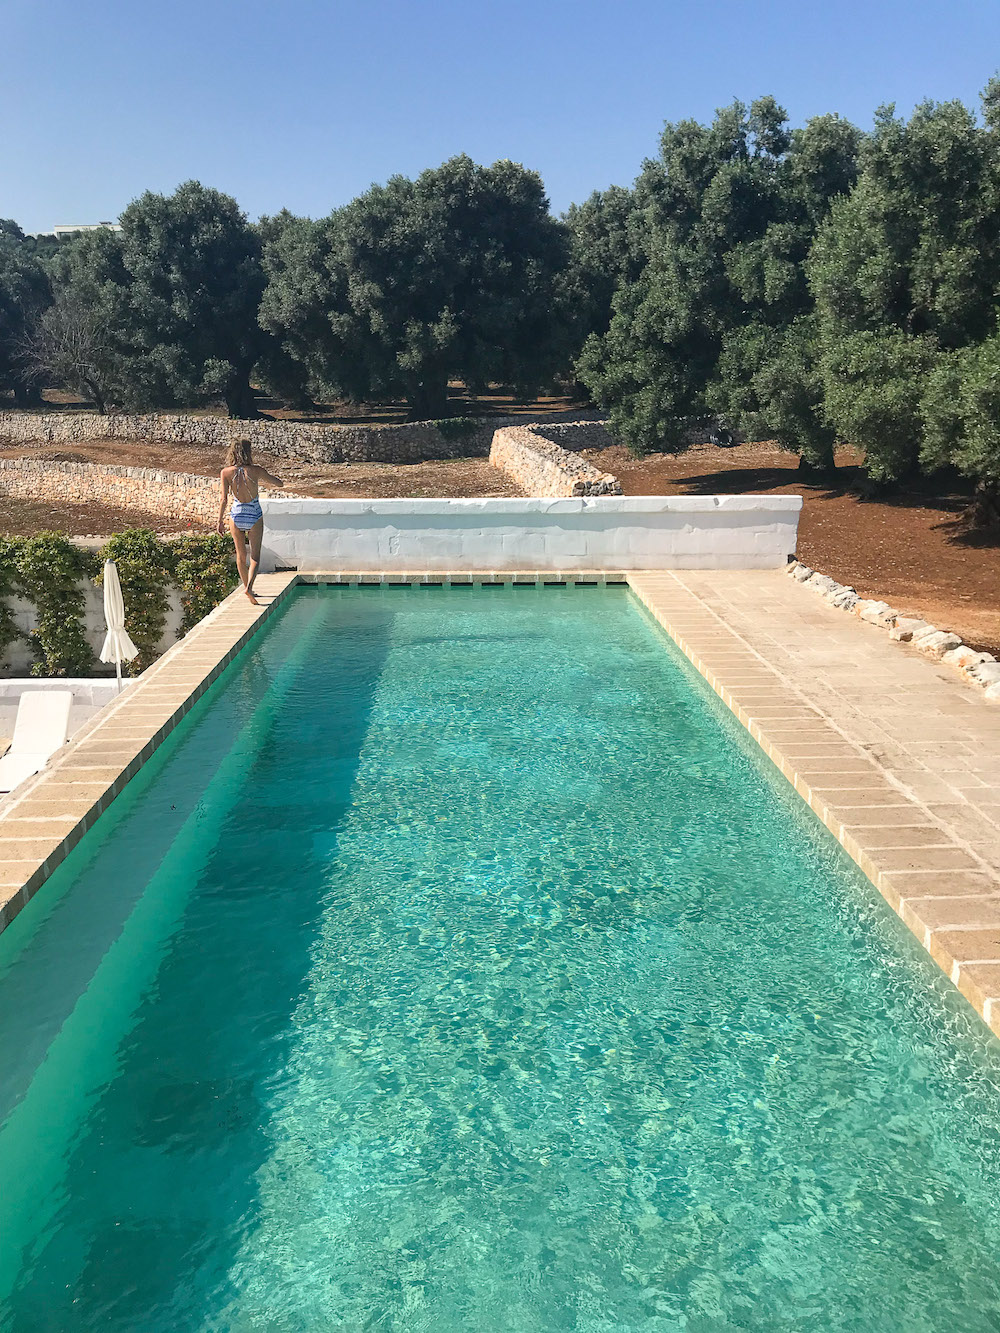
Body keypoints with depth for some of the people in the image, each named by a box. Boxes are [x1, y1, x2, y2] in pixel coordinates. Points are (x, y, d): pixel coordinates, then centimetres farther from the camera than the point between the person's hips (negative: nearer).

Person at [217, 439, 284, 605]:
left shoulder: (226, 472, -8)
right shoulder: (256, 470, -12)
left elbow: (223, 499, -10)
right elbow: (280, 483, 0)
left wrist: (220, 521, -3)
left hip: (236, 515, 2)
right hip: (255, 516, -2)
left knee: (241, 554, 18)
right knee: (255, 555, 4)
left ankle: (246, 586, 30)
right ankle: (249, 587, -16)